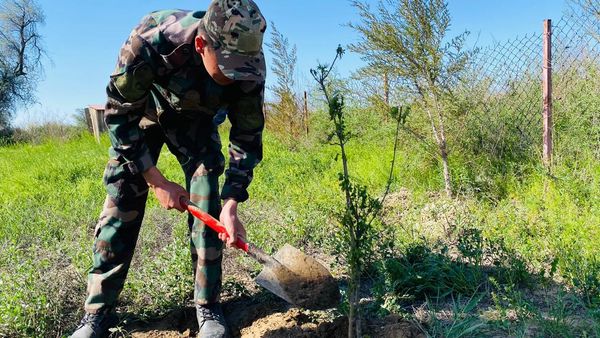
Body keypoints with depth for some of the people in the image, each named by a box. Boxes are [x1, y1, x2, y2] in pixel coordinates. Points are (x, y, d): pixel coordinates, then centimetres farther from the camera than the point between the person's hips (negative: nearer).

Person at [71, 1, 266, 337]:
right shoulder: (149, 41, -40)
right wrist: (158, 182, -24)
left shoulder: (250, 67, -32)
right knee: (121, 204, -8)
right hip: (143, 111, -1)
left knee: (208, 206, -12)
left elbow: (248, 136, -20)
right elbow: (120, 116, -26)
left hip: (196, 119, 2)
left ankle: (208, 305, 3)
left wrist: (231, 204, -29)